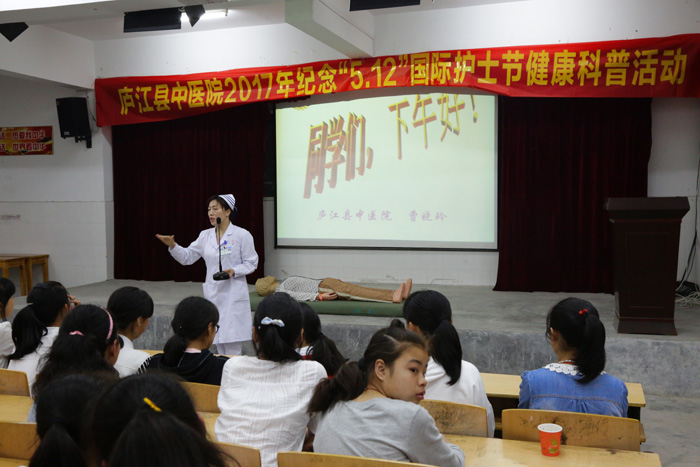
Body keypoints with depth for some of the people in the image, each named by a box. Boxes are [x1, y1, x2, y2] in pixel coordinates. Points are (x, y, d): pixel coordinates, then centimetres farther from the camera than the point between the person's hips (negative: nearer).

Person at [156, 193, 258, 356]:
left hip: (233, 296, -6)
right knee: (219, 345, 14)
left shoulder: (242, 235, -6)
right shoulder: (205, 235, 9)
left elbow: (251, 263, -4)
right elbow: (187, 257, 7)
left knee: (233, 348, -6)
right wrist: (172, 245, -10)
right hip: (213, 295, 6)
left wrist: (233, 271, -20)